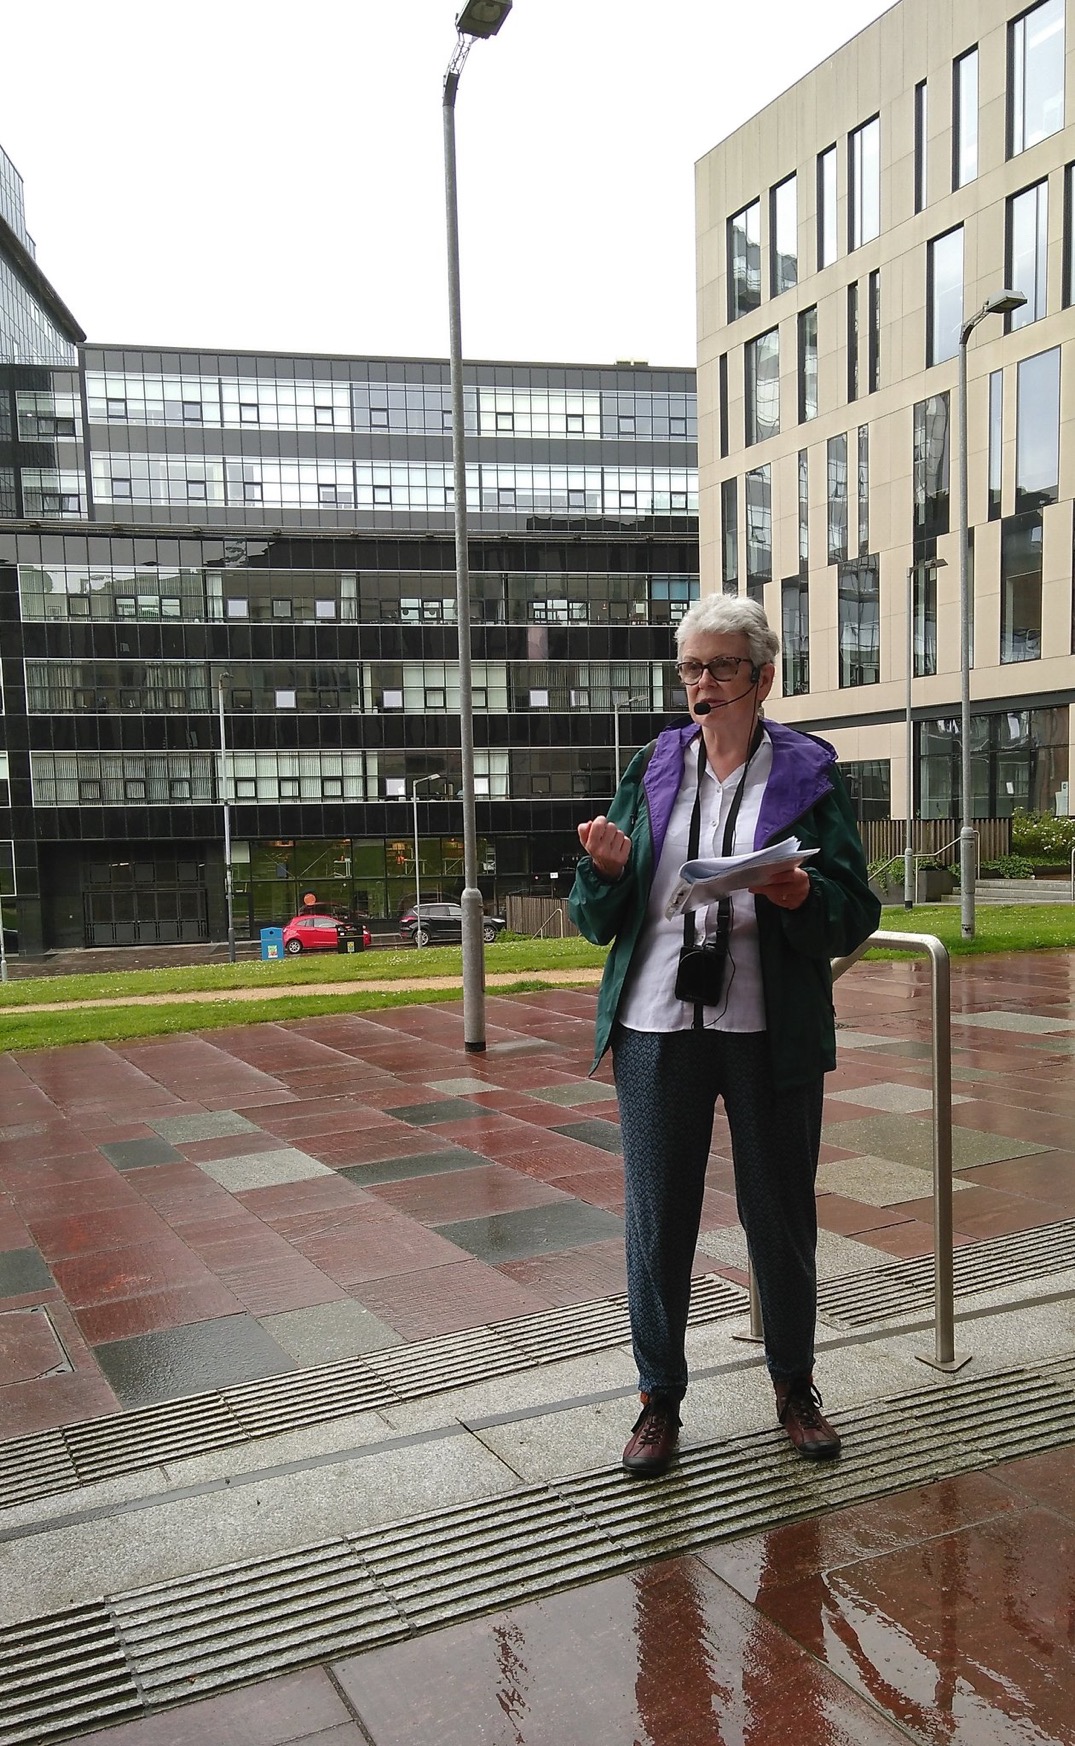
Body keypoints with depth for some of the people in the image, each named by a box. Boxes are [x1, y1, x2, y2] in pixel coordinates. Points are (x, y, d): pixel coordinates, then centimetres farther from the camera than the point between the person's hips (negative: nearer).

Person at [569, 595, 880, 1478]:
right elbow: (596, 921, 9)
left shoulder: (810, 773, 3)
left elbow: (857, 916, -1)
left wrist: (804, 898, -21)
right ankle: (660, 1401, 25)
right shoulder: (652, 769, 8)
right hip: (658, 1026, 2)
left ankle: (795, 1386, 33)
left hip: (771, 1031, -1)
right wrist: (607, 869, -13)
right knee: (657, 1219, 7)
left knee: (781, 1214, 11)